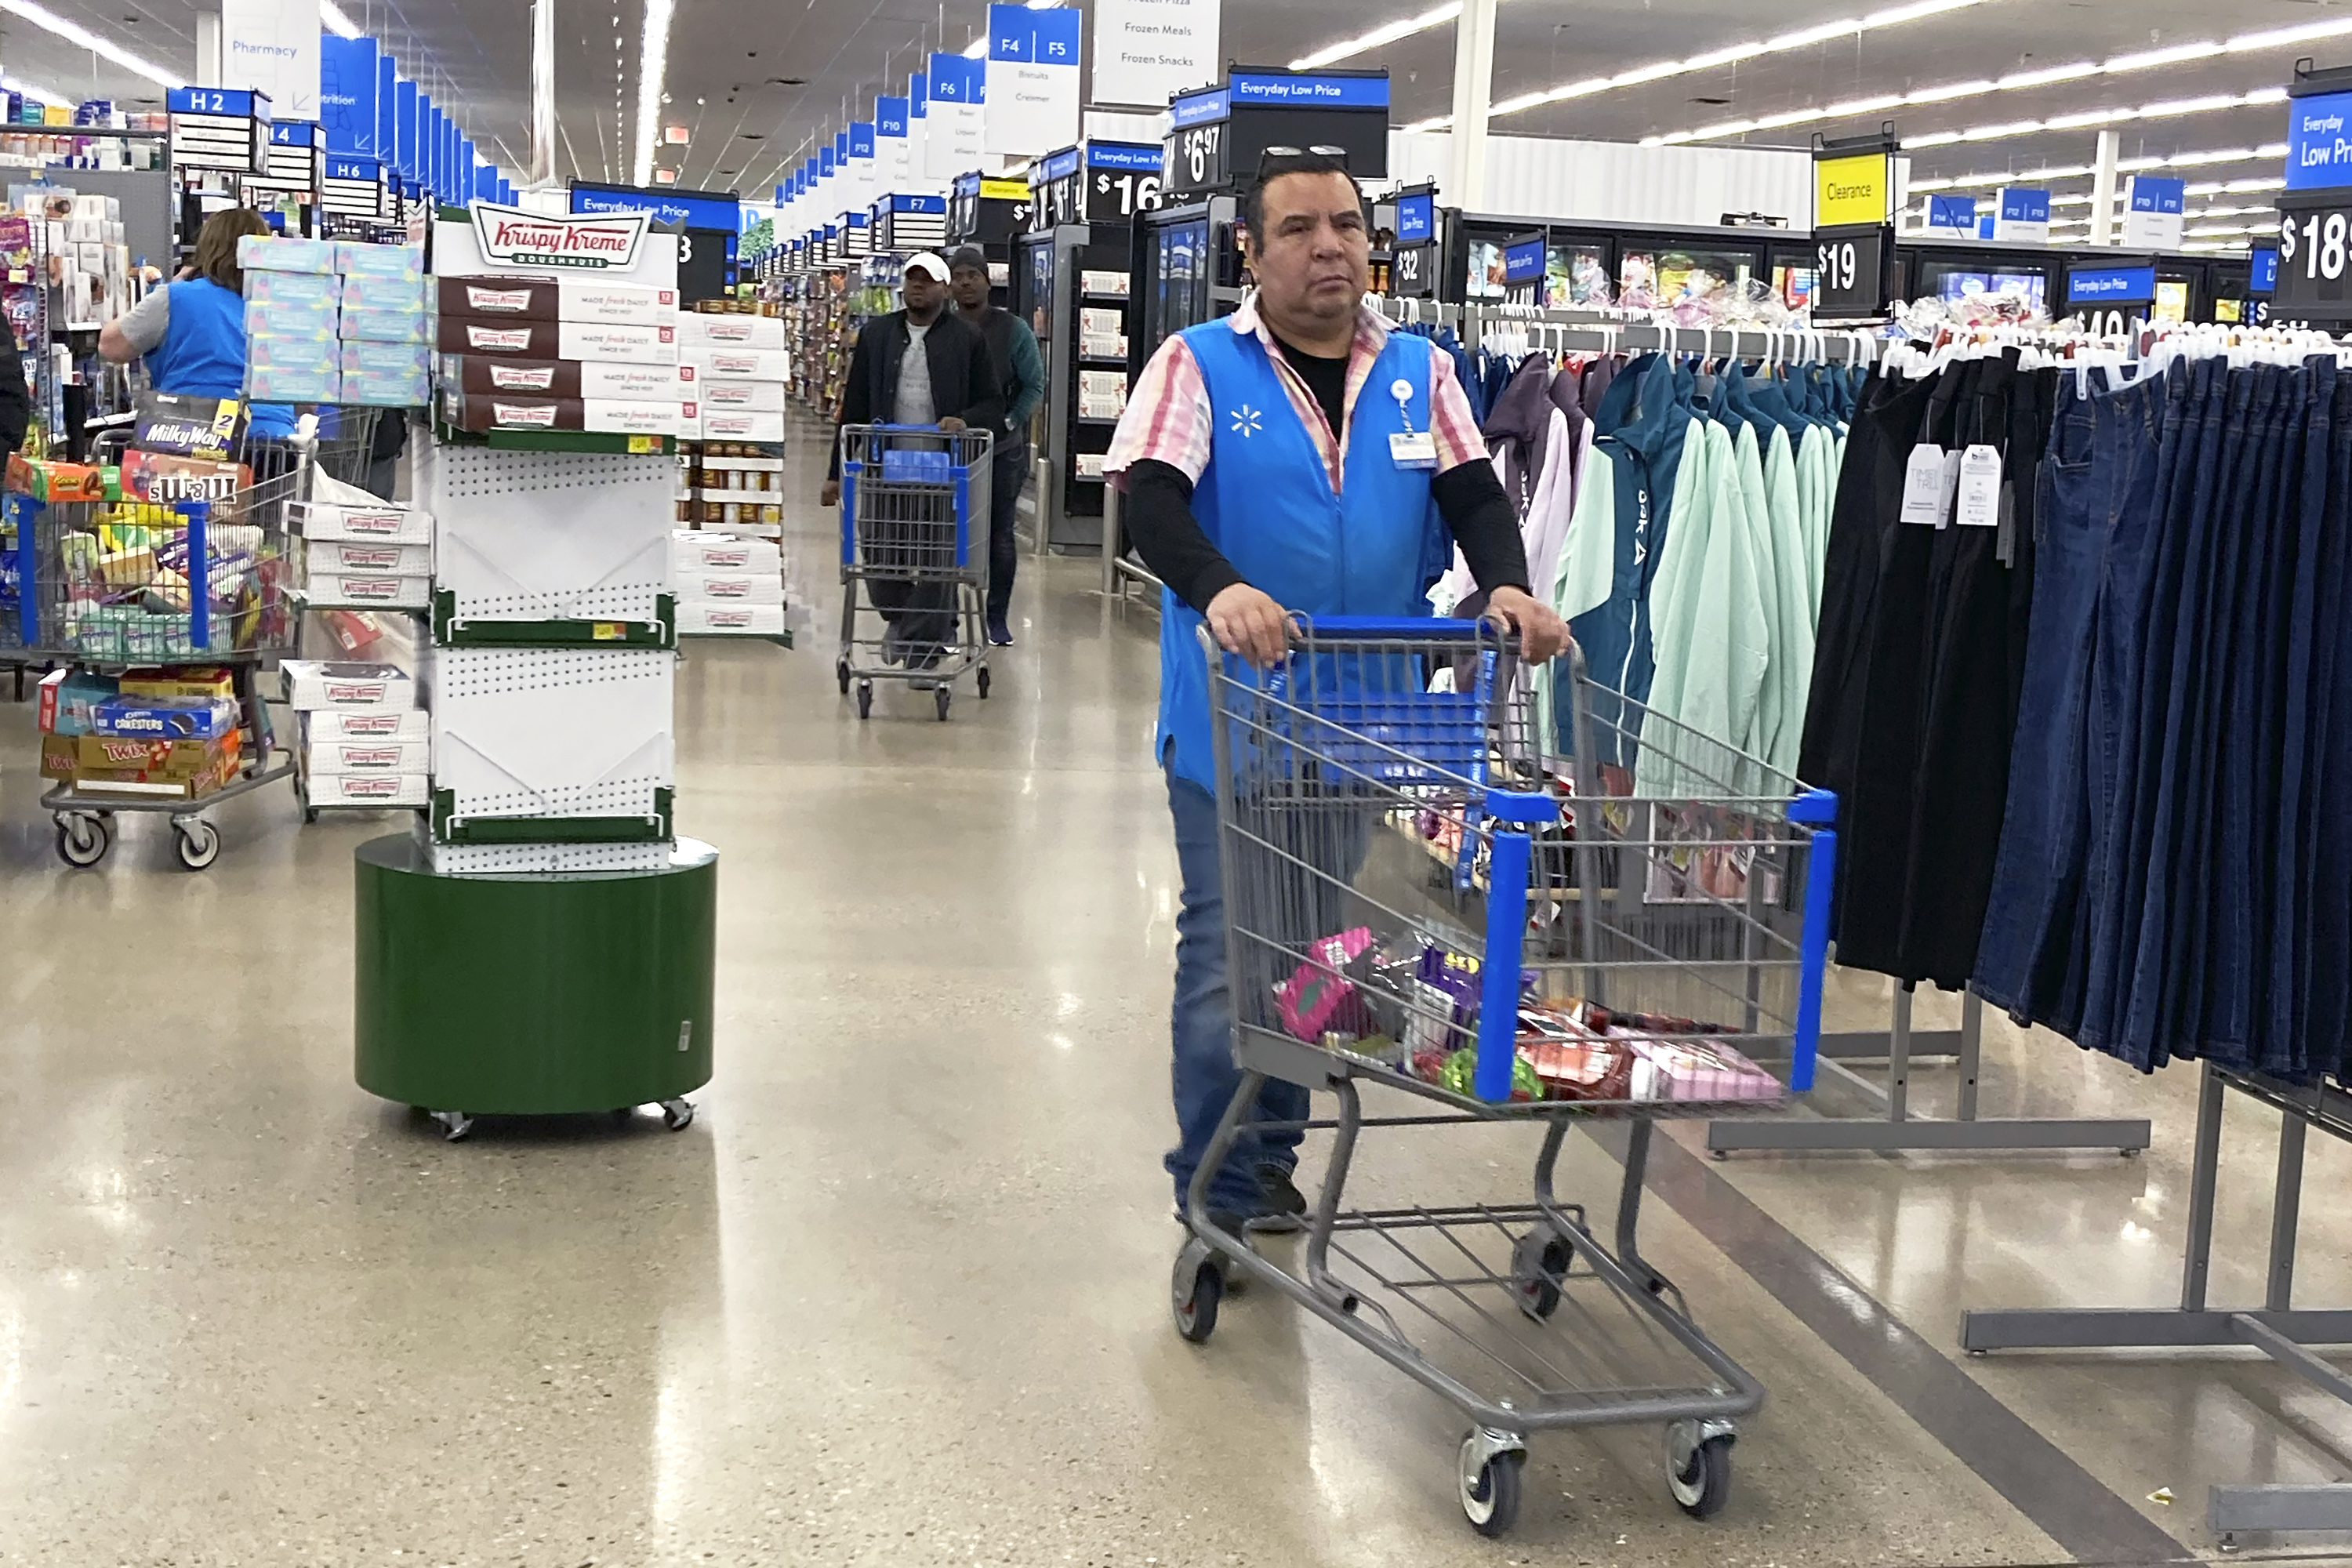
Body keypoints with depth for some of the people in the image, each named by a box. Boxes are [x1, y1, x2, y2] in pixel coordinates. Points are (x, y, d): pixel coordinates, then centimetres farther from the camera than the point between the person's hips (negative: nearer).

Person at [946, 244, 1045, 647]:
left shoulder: (1013, 330, 1)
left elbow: (1034, 385, 2)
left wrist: (1010, 423, -9)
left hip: (1002, 449, 0)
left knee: (1000, 535, 5)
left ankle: (998, 618, 15)